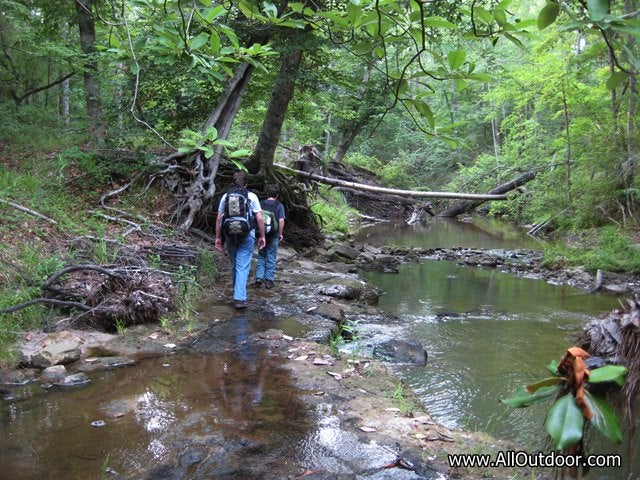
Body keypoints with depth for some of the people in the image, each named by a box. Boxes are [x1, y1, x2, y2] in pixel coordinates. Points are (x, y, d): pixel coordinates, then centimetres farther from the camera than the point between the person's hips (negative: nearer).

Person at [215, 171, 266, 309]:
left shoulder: (225, 196, 6)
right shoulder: (252, 196, -1)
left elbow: (219, 219, 5)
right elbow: (259, 219, -5)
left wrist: (218, 237, 10)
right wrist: (262, 236, 3)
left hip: (230, 235, 3)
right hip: (247, 236, -3)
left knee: (234, 265, 19)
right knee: (243, 267, -3)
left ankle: (237, 292, 32)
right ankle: (239, 298, -11)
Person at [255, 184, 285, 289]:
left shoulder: (260, 204, 3)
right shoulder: (279, 205, -5)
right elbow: (281, 221, -13)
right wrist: (280, 233, -2)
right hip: (273, 235, -2)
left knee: (261, 257, 14)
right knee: (271, 258, 7)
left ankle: (259, 277, 2)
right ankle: (269, 280, 9)